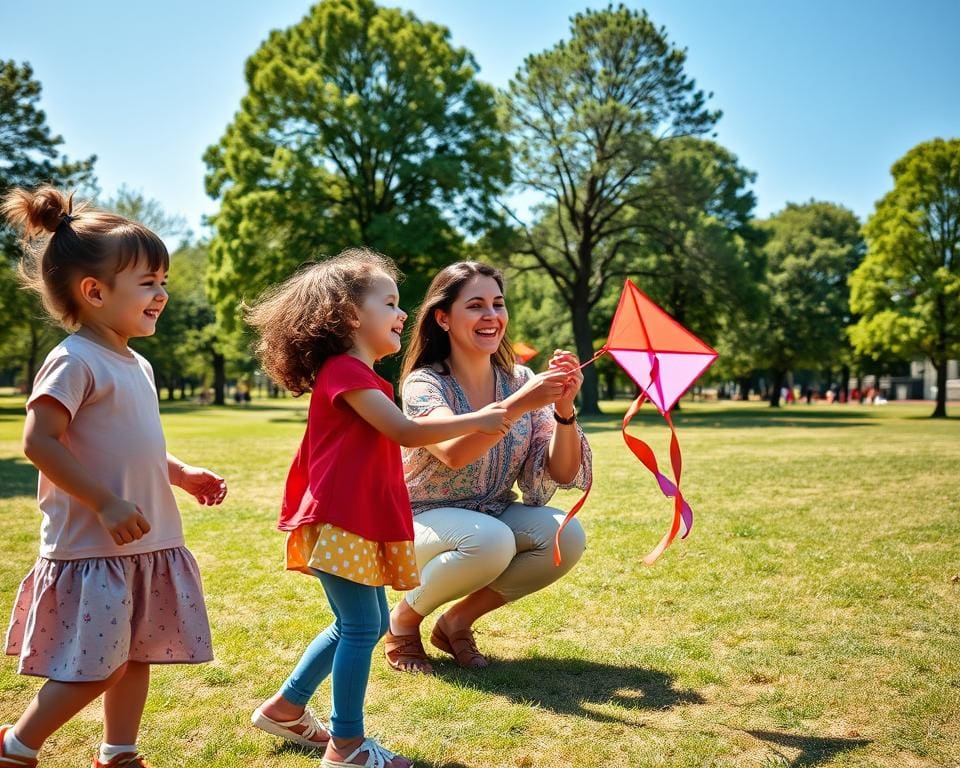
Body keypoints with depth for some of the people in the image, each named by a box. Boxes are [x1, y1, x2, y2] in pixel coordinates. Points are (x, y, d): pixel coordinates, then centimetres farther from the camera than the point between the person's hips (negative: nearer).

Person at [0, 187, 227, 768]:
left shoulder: (137, 365, 13)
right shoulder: (74, 360, -15)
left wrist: (182, 474, 11)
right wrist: (106, 503, -24)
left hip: (147, 545, 9)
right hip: (93, 546, -9)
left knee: (136, 657, 15)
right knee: (94, 669, -3)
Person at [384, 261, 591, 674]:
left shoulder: (521, 380, -3)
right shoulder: (424, 383, -15)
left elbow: (561, 475, -9)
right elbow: (454, 452, -36)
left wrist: (564, 409, -24)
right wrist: (519, 404, -42)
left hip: (494, 518, 5)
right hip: (423, 524, -5)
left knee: (566, 536, -22)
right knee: (492, 540, -35)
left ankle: (458, 620, -2)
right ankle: (403, 618, -5)